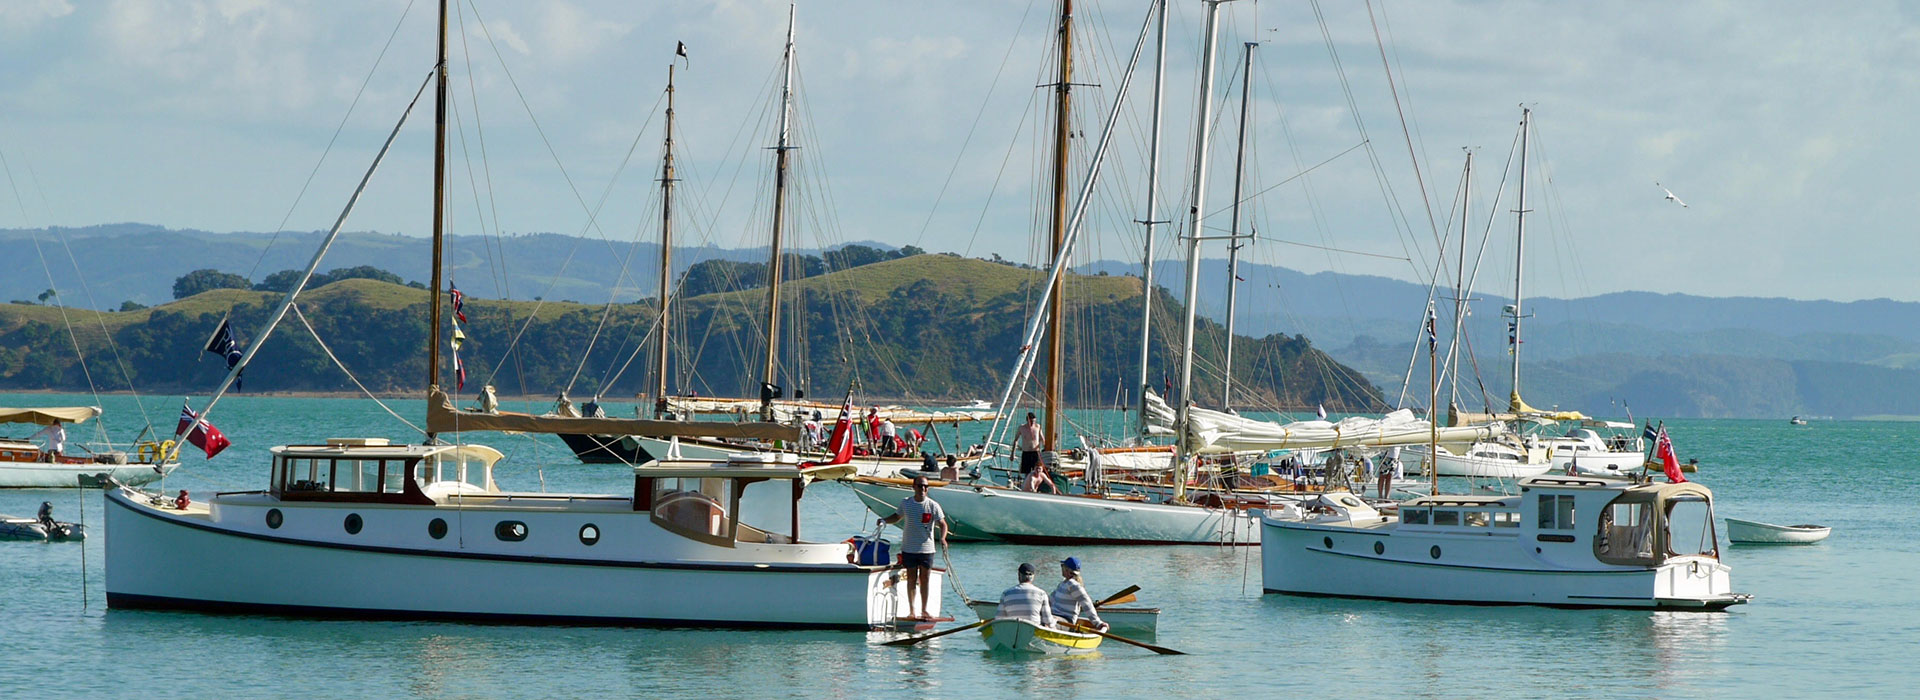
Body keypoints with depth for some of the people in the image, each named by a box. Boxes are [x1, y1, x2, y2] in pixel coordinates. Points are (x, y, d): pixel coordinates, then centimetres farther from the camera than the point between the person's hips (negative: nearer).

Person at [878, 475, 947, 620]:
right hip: (909, 548, 1)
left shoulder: (933, 506, -4)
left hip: (926, 548, -1)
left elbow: (943, 524, -2)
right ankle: (911, 610, 8)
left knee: (925, 579, 2)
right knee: (911, 579, 3)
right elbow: (897, 516, 18)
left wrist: (942, 538, -20)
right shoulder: (905, 503, 2)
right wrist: (884, 520, 2)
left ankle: (924, 610, 11)